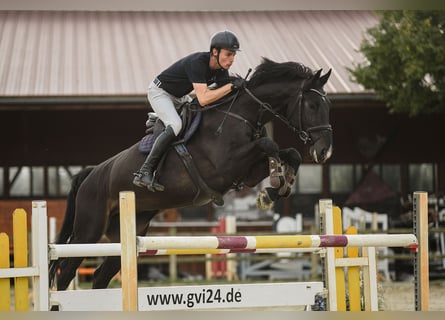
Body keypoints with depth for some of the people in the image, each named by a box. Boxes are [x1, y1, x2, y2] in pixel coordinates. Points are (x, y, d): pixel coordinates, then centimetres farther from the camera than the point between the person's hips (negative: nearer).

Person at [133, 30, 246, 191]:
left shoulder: (221, 69, -11)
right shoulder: (197, 62, -35)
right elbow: (203, 99, -43)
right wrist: (231, 86, -39)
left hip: (179, 97, 9)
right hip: (159, 92, -9)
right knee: (175, 125, -30)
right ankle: (144, 172, -32)